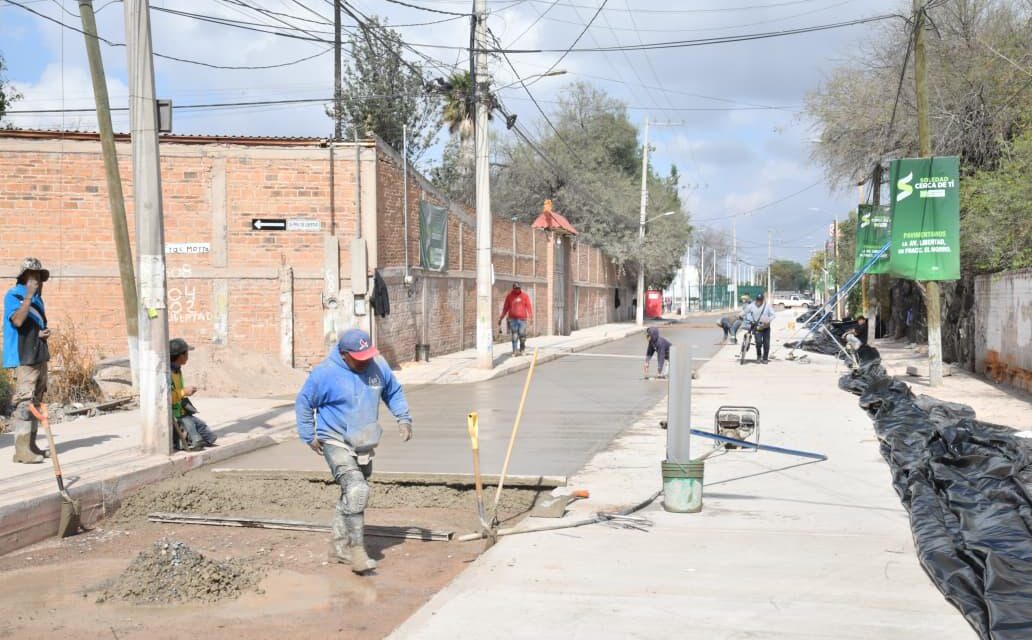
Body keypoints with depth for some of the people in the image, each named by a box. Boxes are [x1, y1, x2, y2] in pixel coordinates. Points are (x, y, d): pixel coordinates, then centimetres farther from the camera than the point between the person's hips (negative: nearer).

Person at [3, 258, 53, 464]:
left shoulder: (37, 298, 18)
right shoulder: (13, 295, -7)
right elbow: (17, 320, -24)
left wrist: (44, 332, 5)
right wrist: (28, 295, -25)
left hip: (40, 356, 9)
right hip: (24, 357, -9)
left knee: (36, 402, 13)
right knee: (24, 403, -13)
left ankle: (31, 445, 21)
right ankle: (21, 450, -14)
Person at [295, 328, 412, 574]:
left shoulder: (378, 365, -3)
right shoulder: (325, 373, -16)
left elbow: (394, 393, 14)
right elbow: (303, 403, -3)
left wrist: (403, 418, 2)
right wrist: (309, 437, -3)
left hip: (364, 445, 6)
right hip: (336, 444, -6)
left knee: (353, 496, 14)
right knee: (356, 491, -22)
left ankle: (340, 547, 30)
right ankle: (357, 551, -16)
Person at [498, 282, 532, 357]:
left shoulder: (525, 296, 6)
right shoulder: (509, 296, 7)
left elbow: (528, 307, 0)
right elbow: (505, 308, 11)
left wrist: (530, 315, -15)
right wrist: (501, 318, 11)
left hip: (522, 319, 0)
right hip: (513, 319, 0)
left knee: (522, 335, -2)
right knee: (514, 336, -4)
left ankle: (522, 350, 16)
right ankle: (514, 351, -1)